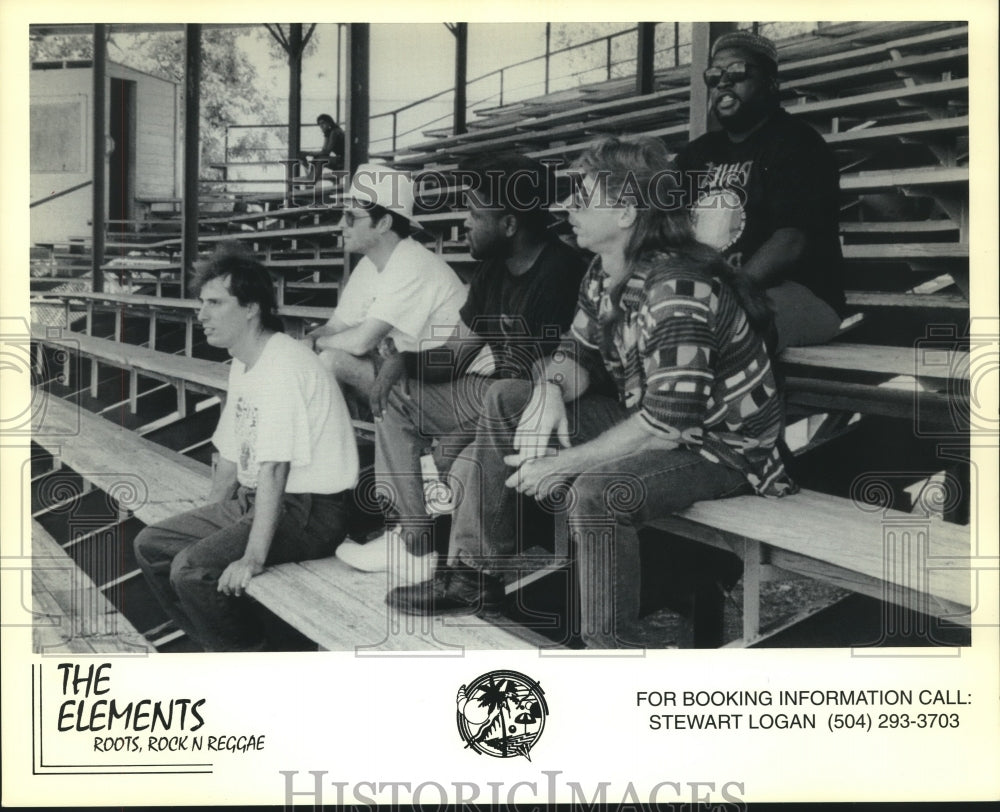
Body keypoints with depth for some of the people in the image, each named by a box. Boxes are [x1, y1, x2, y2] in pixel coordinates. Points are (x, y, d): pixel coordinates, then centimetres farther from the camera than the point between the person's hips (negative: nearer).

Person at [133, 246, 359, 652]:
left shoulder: (282, 366, -20)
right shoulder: (242, 364, 12)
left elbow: (274, 469, -26)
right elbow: (231, 452, 18)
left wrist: (253, 557, -29)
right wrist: (209, 520, 11)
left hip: (310, 511, -10)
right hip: (257, 499, 10)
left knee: (192, 570, -23)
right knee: (151, 546, 7)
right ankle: (220, 648, 14)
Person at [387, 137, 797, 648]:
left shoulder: (676, 290, -29)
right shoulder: (604, 274, -1)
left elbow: (666, 425, -32)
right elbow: (579, 352, 10)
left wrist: (562, 464, -24)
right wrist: (551, 390, -16)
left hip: (720, 447, -9)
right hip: (644, 417, 9)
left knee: (593, 491, -36)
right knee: (504, 400, 2)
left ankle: (607, 646, -18)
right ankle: (476, 576, 5)